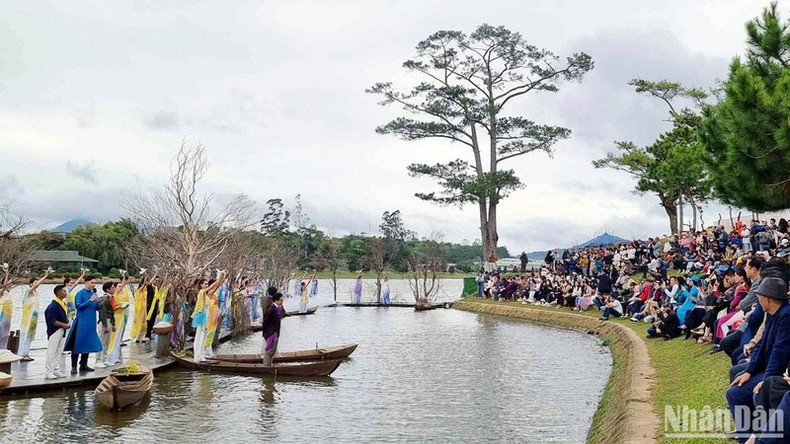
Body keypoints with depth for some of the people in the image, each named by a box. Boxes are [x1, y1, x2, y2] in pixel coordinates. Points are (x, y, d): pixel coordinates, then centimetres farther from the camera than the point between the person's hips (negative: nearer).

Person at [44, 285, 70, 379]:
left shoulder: (63, 304, 11)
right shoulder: (53, 305, -17)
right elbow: (51, 320, -21)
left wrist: (67, 323, 2)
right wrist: (64, 325, -19)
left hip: (62, 331, 9)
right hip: (54, 331, -9)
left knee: (59, 352, 14)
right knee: (51, 352, -3)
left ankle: (56, 370, 22)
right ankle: (48, 372, 3)